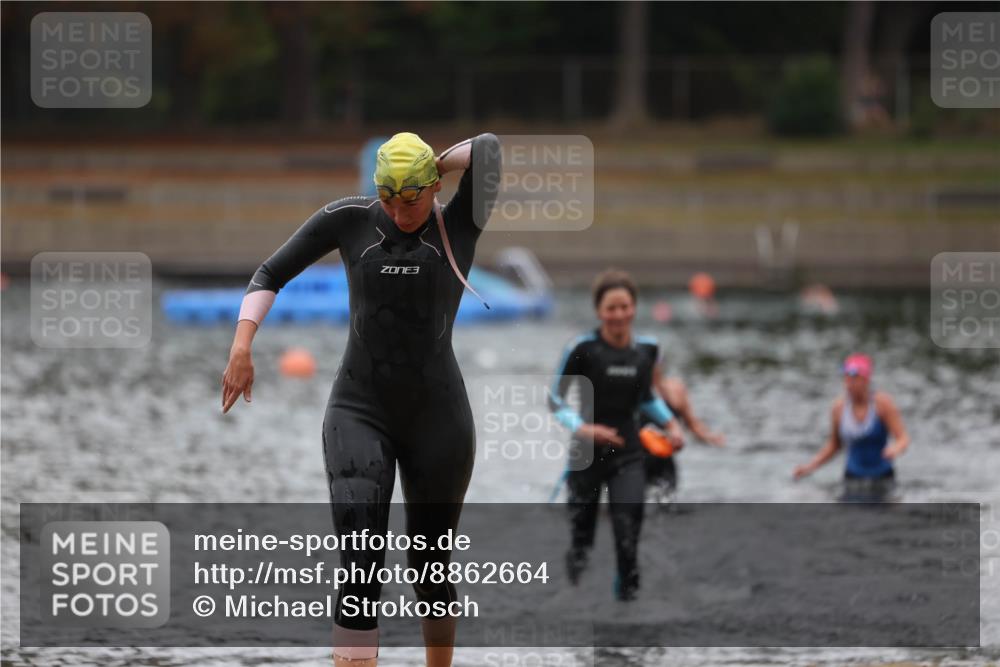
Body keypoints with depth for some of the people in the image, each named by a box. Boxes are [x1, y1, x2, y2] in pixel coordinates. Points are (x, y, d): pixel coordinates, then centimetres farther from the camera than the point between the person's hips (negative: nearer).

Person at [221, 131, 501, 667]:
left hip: (437, 420, 0)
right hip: (359, 415, 0)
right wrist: (242, 347, -9)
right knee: (361, 568, -17)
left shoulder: (460, 225, -5)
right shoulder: (349, 219, -2)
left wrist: (433, 168, -5)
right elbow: (271, 273, 5)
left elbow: (489, 148, -22)